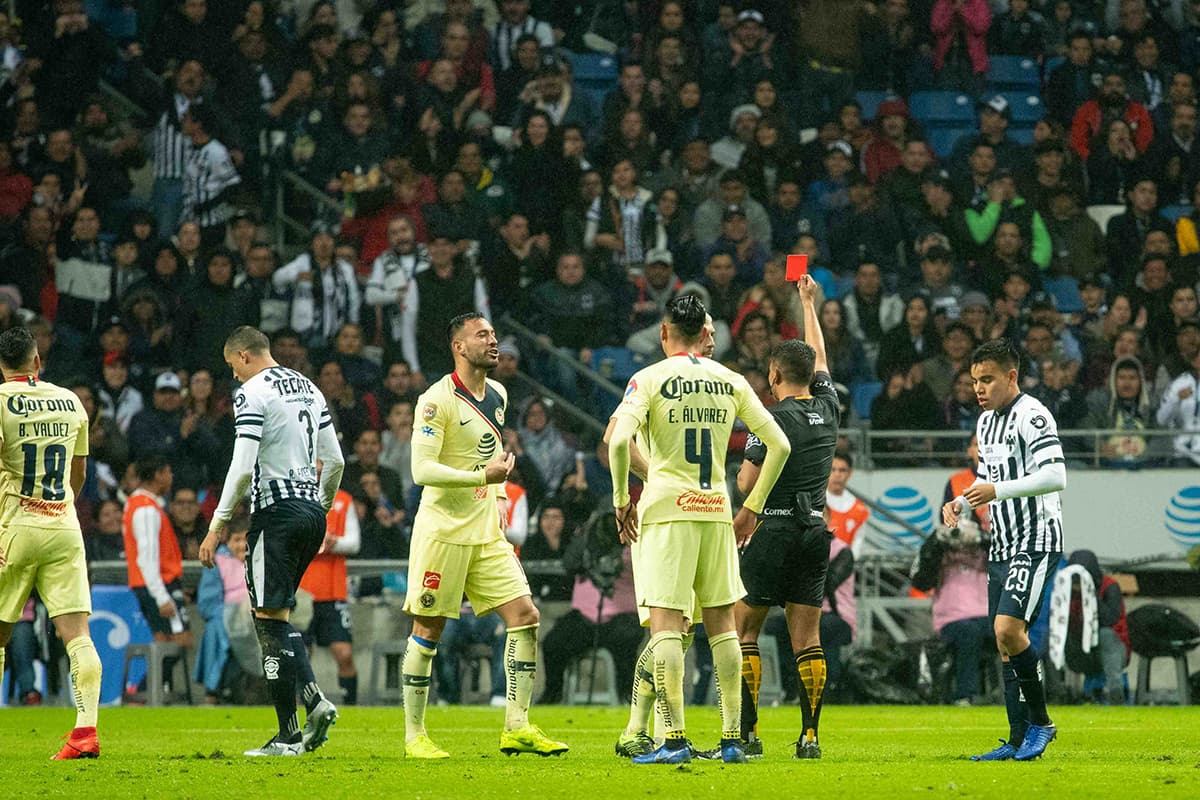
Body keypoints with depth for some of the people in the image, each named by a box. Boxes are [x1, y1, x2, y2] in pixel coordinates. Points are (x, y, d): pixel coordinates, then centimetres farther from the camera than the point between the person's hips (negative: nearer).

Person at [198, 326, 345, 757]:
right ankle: (314, 701, -2)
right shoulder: (308, 388, 15)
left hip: (277, 511, -8)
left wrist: (217, 526, -14)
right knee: (279, 614, 16)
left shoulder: (253, 393, -9)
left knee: (270, 617, -4)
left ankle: (289, 734, -8)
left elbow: (242, 468, -17)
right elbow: (334, 460, 17)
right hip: (312, 512, 8)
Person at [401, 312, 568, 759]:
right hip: (443, 530, -7)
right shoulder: (438, 400, -12)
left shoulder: (498, 396, 13)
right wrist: (483, 477, -26)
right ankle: (414, 736, 6)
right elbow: (422, 469, -20)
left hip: (487, 533, 7)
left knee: (524, 615, -3)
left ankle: (517, 726, 1)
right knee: (428, 629, -2)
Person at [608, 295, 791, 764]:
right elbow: (779, 445, 8)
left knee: (665, 621, -5)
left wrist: (621, 501, -6)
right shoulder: (731, 382, 9)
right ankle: (732, 739, 10)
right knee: (722, 623, 10)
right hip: (716, 508, 4)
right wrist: (752, 507, 15)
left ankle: (674, 739, -14)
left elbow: (619, 440, -17)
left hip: (667, 509, -4)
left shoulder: (650, 379, -3)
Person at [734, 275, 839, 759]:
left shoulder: (773, 419, -12)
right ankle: (810, 735, -2)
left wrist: (744, 465, 12)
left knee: (744, 632, 4)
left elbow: (747, 483, -11)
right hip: (816, 532, 5)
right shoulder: (827, 409, 5)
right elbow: (819, 357, 23)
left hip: (773, 531, -5)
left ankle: (747, 733, -2)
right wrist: (808, 304, 34)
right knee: (807, 638, 4)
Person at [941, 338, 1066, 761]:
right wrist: (961, 504, 10)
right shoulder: (986, 420, 16)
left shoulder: (1032, 416, -13)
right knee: (1005, 643, 7)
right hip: (1002, 548, 9)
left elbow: (1055, 476, -23)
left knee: (1007, 629, -21)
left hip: (1036, 543, -9)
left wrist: (997, 491, -27)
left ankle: (1040, 722, -6)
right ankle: (1019, 739, 11)